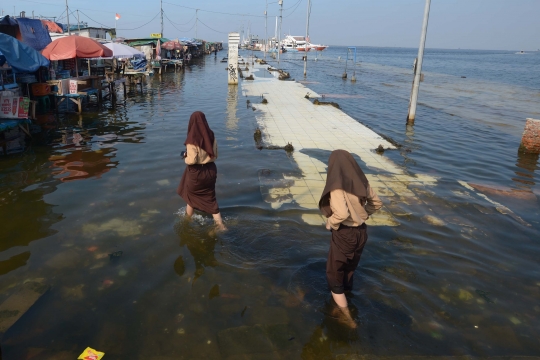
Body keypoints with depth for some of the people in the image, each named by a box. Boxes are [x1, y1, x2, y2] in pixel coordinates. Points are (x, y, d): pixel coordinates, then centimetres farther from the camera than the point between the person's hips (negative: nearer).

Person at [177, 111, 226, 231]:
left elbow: (192, 160, -21)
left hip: (196, 172, -4)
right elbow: (215, 155, 4)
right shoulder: (211, 136, -4)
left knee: (191, 196, 20)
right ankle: (220, 224, 9)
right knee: (210, 198, 15)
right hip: (210, 170, 5)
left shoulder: (192, 139, -21)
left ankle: (188, 219, 43)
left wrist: (185, 157, -2)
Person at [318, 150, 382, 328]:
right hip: (361, 232, 7)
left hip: (344, 234, -7)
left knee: (334, 274, 14)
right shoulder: (361, 181, -2)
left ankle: (346, 316, 20)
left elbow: (341, 213, -36)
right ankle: (344, 304, 50)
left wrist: (329, 223, -17)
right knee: (348, 270, 28)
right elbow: (377, 203, 9)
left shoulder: (337, 185, -24)